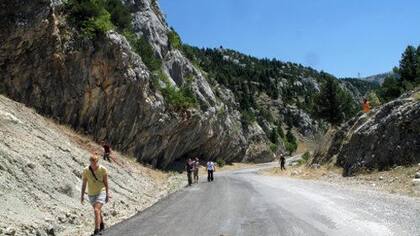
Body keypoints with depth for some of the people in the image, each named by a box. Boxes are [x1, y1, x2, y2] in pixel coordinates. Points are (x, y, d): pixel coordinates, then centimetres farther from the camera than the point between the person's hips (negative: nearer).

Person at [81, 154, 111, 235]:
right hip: (91, 194, 3)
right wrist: (82, 195, -3)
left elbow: (106, 183, -8)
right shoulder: (86, 170, -15)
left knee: (96, 210, -20)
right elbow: (84, 183, -4)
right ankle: (101, 224, 47)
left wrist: (107, 194, -7)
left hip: (101, 192, -3)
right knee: (98, 210, 21)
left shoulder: (103, 169, -18)